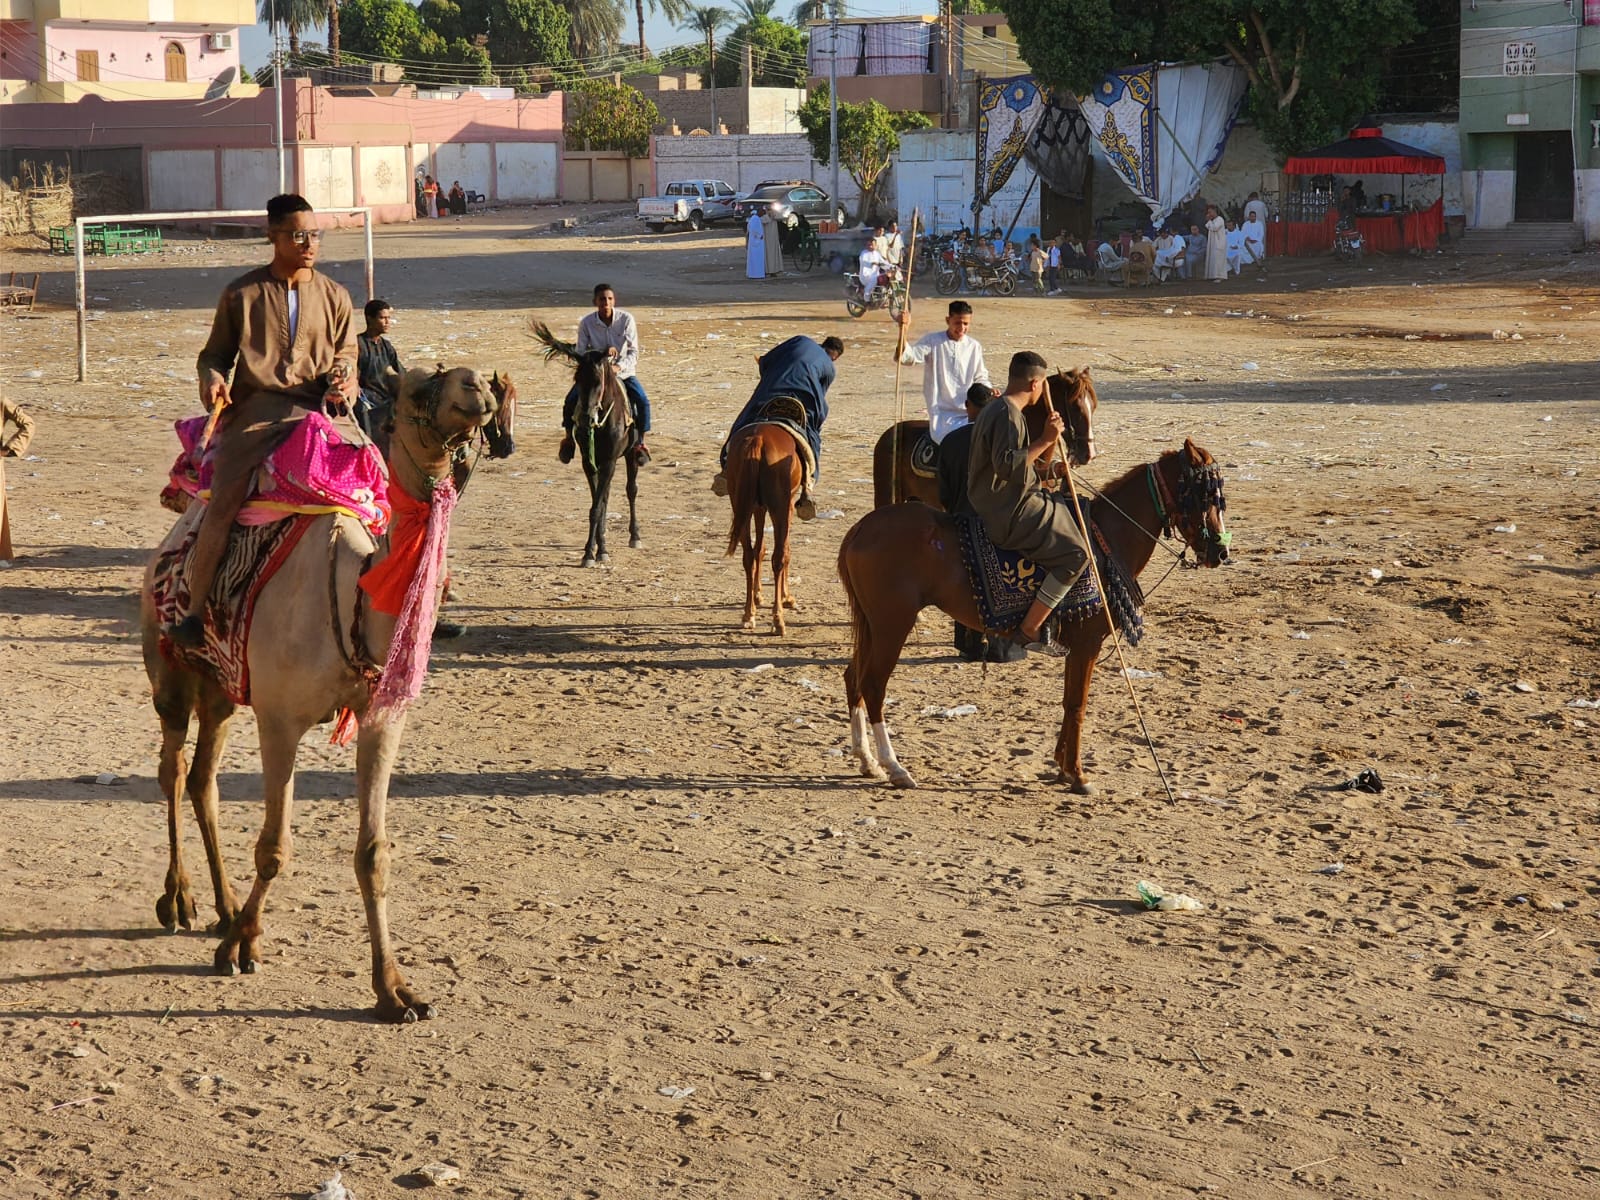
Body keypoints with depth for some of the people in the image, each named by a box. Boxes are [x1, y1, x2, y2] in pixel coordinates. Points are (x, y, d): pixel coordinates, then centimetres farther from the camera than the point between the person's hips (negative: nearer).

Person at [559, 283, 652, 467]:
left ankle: (639, 443, -5)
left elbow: (633, 351, -11)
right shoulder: (586, 323, -12)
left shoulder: (626, 319, -12)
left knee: (643, 401, -22)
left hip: (622, 371, 0)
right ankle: (568, 437, 5)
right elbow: (581, 352, -7)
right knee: (571, 400, -19)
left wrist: (619, 367, -27)